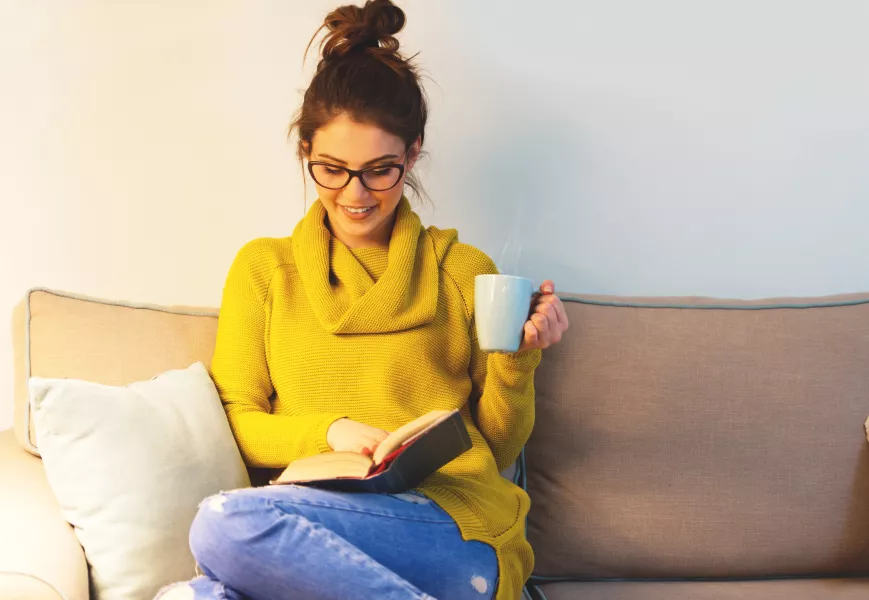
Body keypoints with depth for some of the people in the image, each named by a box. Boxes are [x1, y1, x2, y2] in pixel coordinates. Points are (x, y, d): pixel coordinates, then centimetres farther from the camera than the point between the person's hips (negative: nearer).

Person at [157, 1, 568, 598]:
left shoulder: (464, 271, 13)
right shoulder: (263, 268, 17)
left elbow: (497, 452, 15)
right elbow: (236, 425, 11)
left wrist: (517, 361, -2)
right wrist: (329, 431, -6)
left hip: (455, 524, -3)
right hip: (313, 515, 3)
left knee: (229, 523, -33)